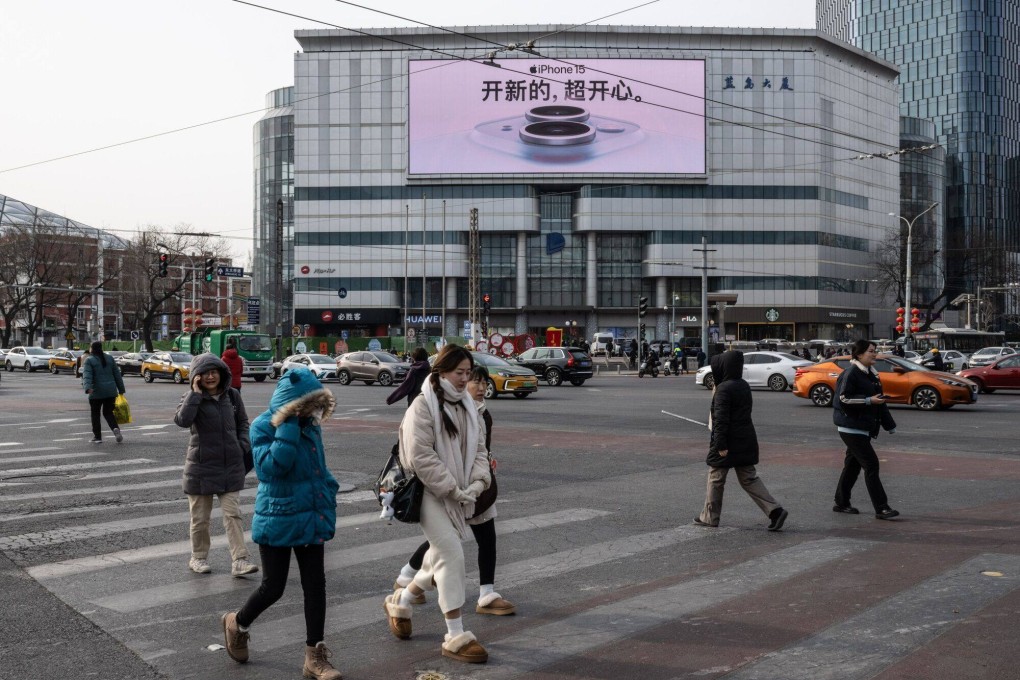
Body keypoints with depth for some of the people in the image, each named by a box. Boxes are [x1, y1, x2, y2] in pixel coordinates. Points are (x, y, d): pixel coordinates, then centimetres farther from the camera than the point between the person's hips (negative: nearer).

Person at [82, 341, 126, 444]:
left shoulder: (89, 360, -3)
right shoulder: (109, 358, 10)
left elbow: (87, 375, -17)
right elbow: (117, 375, 10)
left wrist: (88, 387, -30)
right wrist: (121, 389, 13)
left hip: (96, 392, -4)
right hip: (111, 391, 4)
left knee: (95, 414, 10)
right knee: (108, 413, 12)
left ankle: (97, 437, 11)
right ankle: (115, 429, -14)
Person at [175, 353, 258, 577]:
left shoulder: (232, 395, 2)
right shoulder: (192, 398, -7)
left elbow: (242, 422, 17)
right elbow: (182, 420, -29)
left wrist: (244, 445, 2)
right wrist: (195, 392, -25)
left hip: (231, 466, 2)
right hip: (201, 466, -2)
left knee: (233, 514, -1)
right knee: (200, 517, 10)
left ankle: (239, 561, -2)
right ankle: (198, 557, 27)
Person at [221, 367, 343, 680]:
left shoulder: (309, 425, 4)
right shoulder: (264, 427, -14)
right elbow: (271, 466, -29)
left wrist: (328, 500, 12)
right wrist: (288, 428, -28)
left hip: (311, 519, 6)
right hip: (278, 520, -6)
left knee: (315, 584, 5)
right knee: (273, 586, 3)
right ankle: (237, 622, 34)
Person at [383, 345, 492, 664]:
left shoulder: (468, 406, 11)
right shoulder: (423, 406, -13)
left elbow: (479, 448, 12)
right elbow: (420, 457, -20)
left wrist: (478, 481, -7)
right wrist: (452, 489, -20)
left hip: (459, 495, 8)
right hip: (431, 494, -8)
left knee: (440, 558, 14)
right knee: (452, 555, -13)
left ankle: (399, 602, 40)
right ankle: (456, 636, -5)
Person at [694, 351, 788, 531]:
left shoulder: (723, 389, -17)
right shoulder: (744, 386, 9)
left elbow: (721, 419, -21)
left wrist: (720, 444, -21)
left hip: (728, 442, -8)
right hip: (746, 441, 8)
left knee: (715, 478, 8)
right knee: (749, 478, 11)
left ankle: (709, 517, 18)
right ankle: (775, 510, -1)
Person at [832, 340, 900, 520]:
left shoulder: (871, 373, 14)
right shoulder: (851, 373, -13)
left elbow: (879, 400, 20)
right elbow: (843, 398, -18)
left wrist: (890, 425, 20)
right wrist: (868, 401, -22)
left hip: (864, 427, 9)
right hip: (851, 427, -9)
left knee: (853, 464, 14)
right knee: (871, 465, -11)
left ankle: (841, 503, 24)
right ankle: (881, 508, -10)